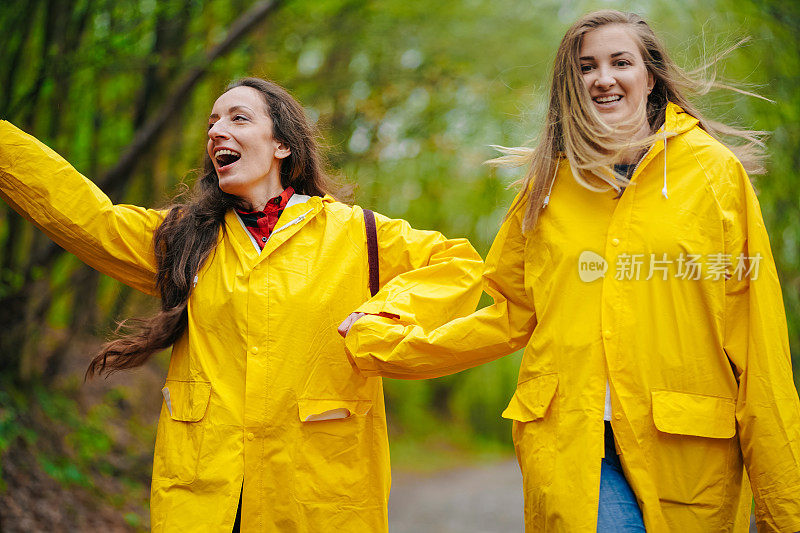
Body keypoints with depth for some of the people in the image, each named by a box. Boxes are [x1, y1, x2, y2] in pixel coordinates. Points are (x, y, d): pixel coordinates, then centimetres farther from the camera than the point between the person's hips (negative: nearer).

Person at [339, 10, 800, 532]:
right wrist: (381, 341, 12)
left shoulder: (716, 171, 2)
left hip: (687, 449, -1)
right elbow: (511, 317, 16)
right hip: (572, 448, 1)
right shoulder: (549, 181, 10)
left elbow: (756, 343, 0)